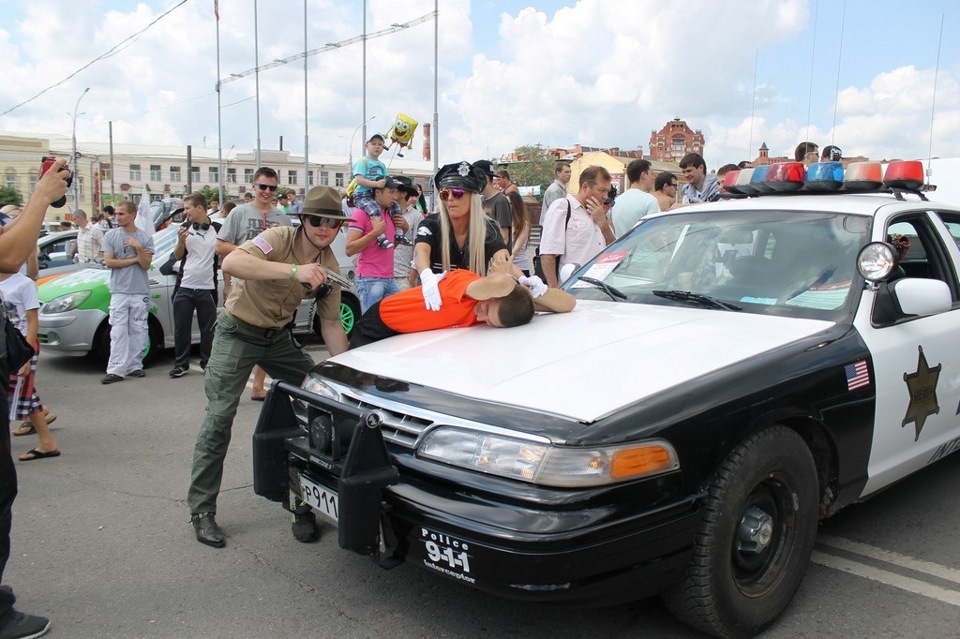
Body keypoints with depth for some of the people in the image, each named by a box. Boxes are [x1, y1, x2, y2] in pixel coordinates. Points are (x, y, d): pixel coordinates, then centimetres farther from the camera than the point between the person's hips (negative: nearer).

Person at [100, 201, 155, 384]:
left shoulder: (145, 237, 2)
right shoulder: (111, 235, 3)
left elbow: (146, 265, -3)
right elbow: (109, 262, -4)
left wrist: (139, 248, -17)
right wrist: (135, 259, -4)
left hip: (140, 292, 1)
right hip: (119, 291, -1)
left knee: (138, 331, 4)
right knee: (118, 332, -5)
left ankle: (135, 365, 12)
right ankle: (116, 370, -7)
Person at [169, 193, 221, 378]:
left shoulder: (217, 230, -3)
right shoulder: (185, 227, 6)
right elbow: (177, 256, 10)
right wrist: (181, 241, -10)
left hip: (207, 288, -2)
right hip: (184, 287, 3)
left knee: (208, 329, 5)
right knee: (181, 328, 6)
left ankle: (207, 363, 17)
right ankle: (181, 364, 15)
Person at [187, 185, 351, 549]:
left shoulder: (329, 267, -6)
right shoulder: (279, 239, -23)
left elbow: (331, 324, 1)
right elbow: (231, 263, -41)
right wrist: (294, 271, -48)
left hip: (278, 336, 6)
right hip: (238, 331, -6)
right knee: (219, 417, -10)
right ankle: (202, 510, 4)